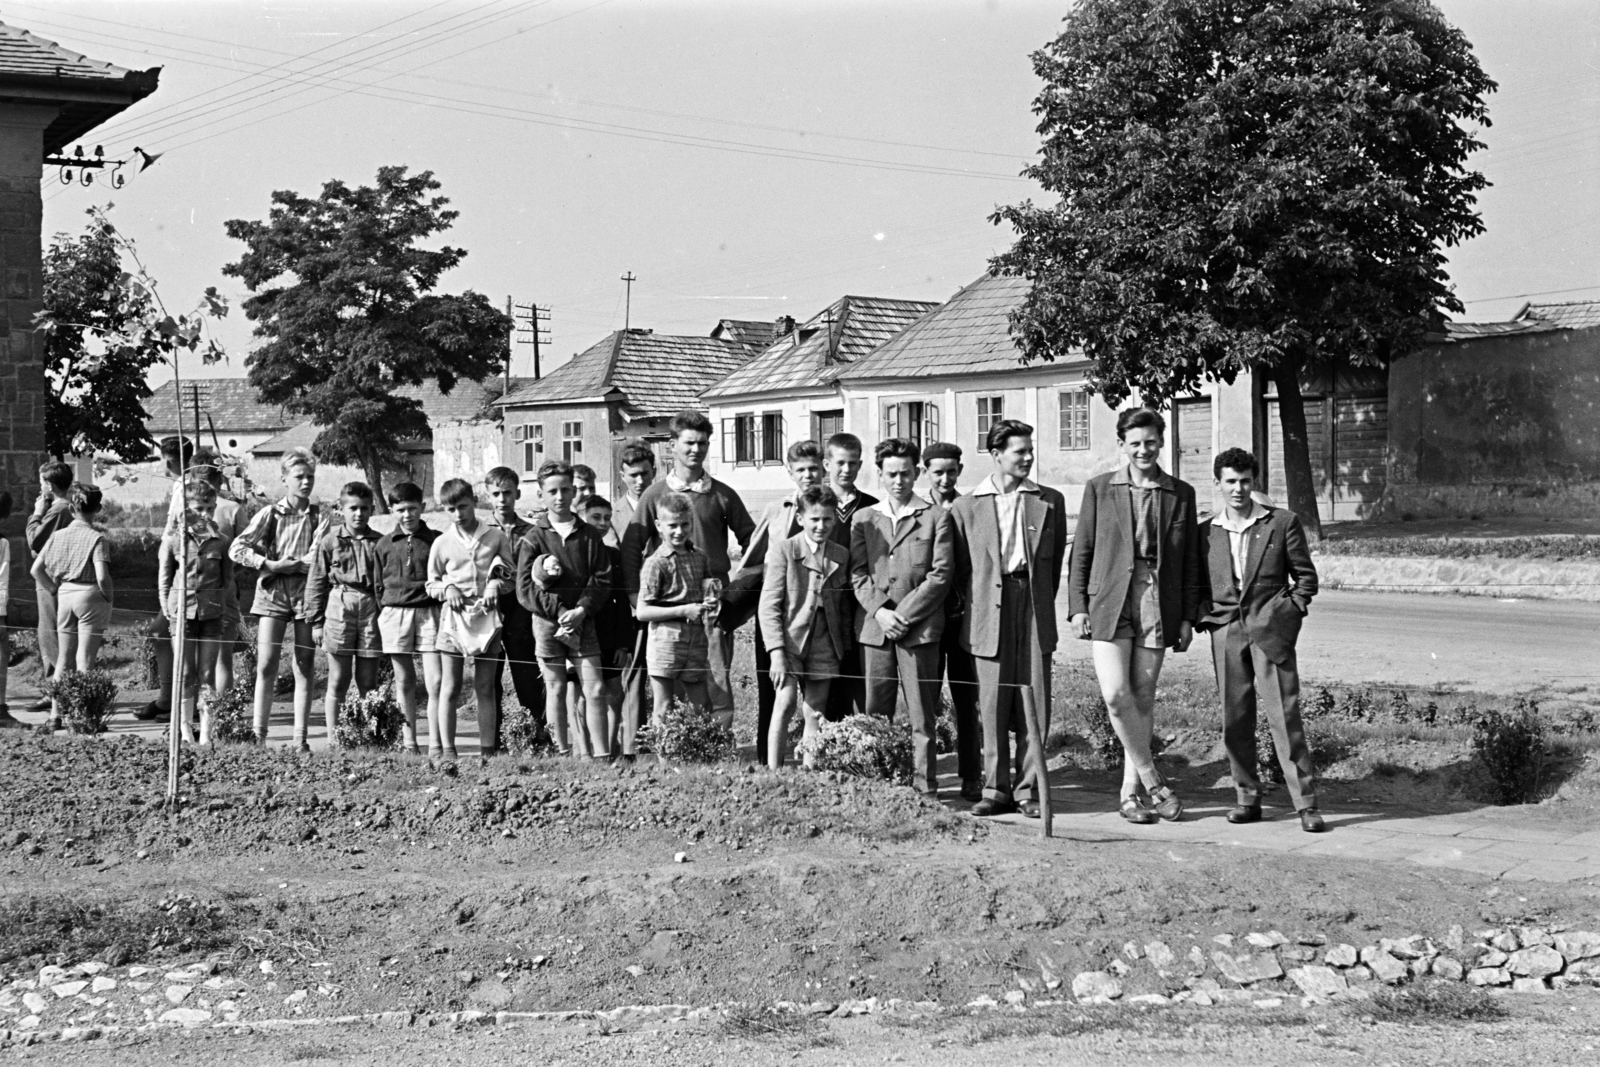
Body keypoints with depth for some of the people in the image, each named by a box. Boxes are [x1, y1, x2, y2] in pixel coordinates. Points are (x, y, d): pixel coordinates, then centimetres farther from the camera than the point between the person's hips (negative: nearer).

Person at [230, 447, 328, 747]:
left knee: (304, 668, 2)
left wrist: (289, 564, -14)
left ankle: (301, 738, 5)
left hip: (306, 591, 1)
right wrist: (270, 564, -11)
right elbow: (236, 549, -3)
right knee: (266, 665, -5)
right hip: (272, 591, -1)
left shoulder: (319, 517, 7)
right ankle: (259, 734, -1)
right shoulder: (270, 514, 5)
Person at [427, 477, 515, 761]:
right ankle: (446, 749, 2)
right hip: (453, 617, 0)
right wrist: (447, 589, -7)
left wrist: (496, 584, -8)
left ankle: (487, 750, 6)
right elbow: (431, 583, 13)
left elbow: (512, 575, 11)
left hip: (487, 617, 0)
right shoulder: (442, 543, 5)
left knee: (485, 689, 4)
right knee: (449, 688, 0)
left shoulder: (496, 537, 5)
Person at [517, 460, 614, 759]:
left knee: (595, 688, -4)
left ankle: (601, 755, -3)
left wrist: (581, 610, -13)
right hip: (546, 622, -1)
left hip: (582, 622, 1)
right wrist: (559, 611, -13)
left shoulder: (589, 535, 6)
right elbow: (525, 589, -4)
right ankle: (561, 753, 10)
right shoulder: (534, 537, 1)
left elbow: (602, 579, 2)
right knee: (556, 689, 4)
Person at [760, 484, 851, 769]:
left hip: (824, 647, 4)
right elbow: (769, 604, -8)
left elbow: (845, 609, 15)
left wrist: (846, 650, 9)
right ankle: (773, 772, -13)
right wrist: (777, 652, -15)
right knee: (786, 703, -14)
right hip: (789, 641, -4)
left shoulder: (841, 556, 10)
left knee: (815, 714, 4)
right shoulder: (784, 549, -3)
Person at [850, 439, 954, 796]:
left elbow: (941, 574, -2)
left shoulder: (935, 517, 6)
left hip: (919, 628, -3)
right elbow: (858, 573, 7)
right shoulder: (864, 518, 15)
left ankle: (924, 788, 0)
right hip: (873, 628, 3)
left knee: (922, 716, -3)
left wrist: (903, 614, -9)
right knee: (874, 715, 3)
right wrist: (880, 611, -9)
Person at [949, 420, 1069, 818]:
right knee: (993, 706, 0)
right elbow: (961, 569, 12)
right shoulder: (966, 507, 7)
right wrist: (974, 605, 9)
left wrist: (1041, 603, 12)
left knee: (1034, 705, 0)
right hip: (989, 616, -1)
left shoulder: (1049, 502, 9)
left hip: (1034, 609, 1)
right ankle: (997, 789, 8)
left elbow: (1055, 561, 14)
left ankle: (1028, 790, 7)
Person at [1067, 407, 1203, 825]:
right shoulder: (1099, 489, 6)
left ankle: (1131, 793, 13)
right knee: (1115, 694, -14)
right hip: (1110, 602, -1)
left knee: (1143, 698, 4)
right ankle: (1153, 782, -1)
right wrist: (1078, 606, 0)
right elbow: (1081, 552, 7)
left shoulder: (1180, 494, 8)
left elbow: (1191, 560, 10)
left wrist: (1189, 616, 5)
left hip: (1158, 605, 1)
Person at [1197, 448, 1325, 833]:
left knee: (1285, 716, -9)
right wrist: (1205, 617, 6)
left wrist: (1289, 610, -3)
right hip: (1226, 631, 3)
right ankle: (1248, 798, 14)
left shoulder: (1282, 523, 5)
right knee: (1234, 721, 3)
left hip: (1270, 631, -3)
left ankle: (1306, 804, -8)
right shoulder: (1206, 532, 11)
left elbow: (1306, 576, 9)